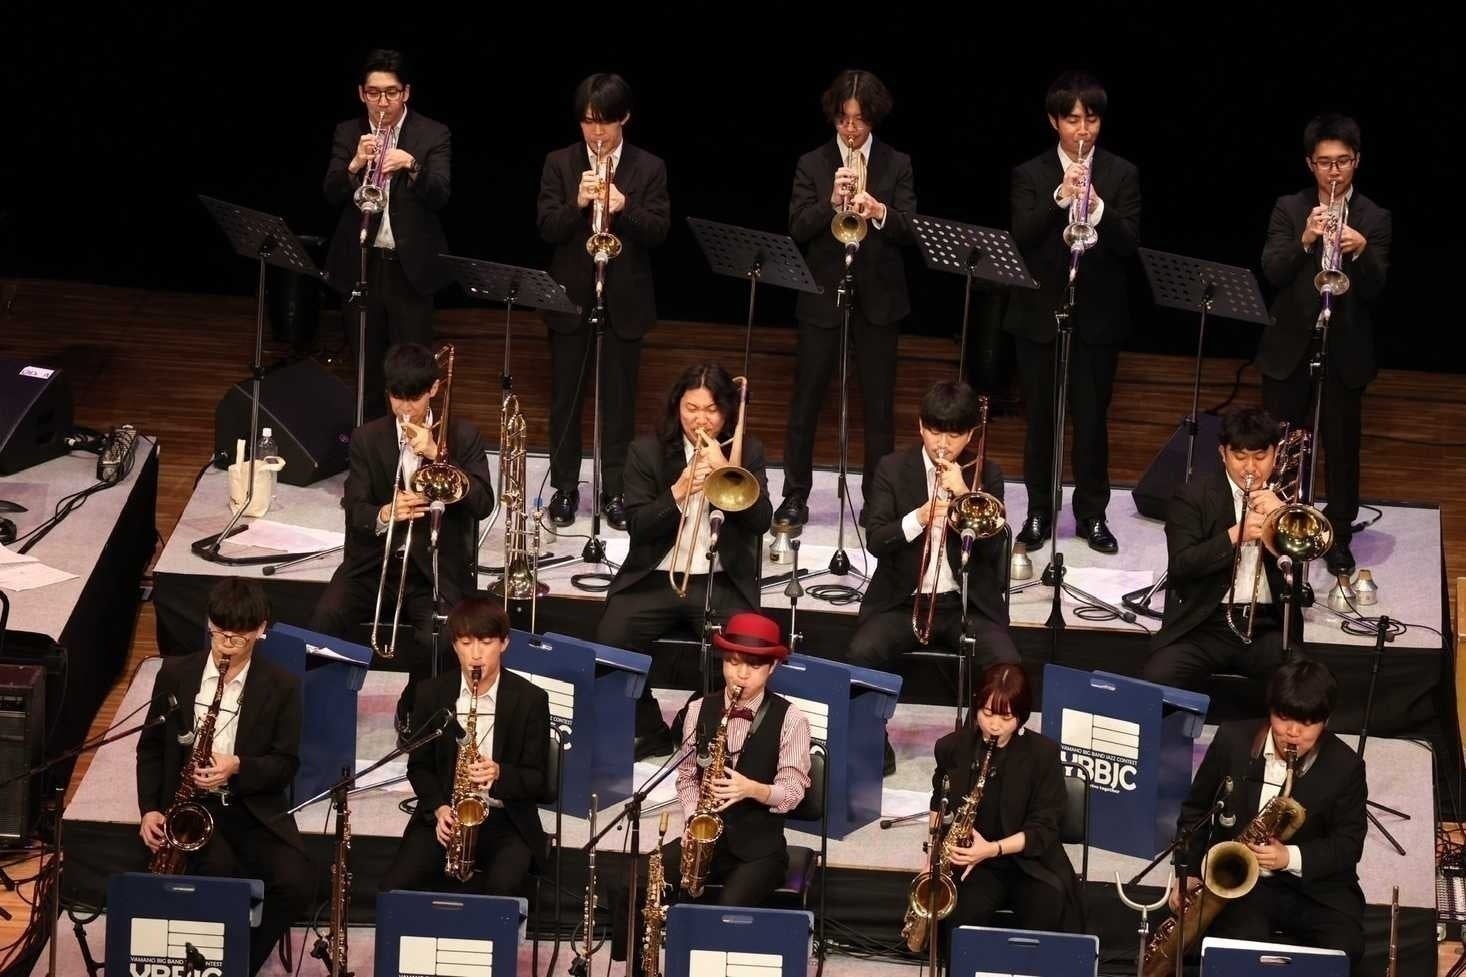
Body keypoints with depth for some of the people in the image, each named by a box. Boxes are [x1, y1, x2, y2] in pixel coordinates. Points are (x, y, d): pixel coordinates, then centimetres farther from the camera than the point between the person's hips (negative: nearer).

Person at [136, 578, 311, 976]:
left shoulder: (282, 686, 0)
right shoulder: (175, 674, 4)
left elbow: (286, 763, -1)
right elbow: (151, 747, 10)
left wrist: (238, 768, -20)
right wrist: (150, 809, -3)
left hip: (255, 808, 1)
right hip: (190, 804, 0)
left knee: (296, 885, -25)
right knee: (221, 871, -33)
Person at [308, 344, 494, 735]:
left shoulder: (462, 435, 4)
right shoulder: (367, 438, 7)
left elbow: (483, 504, -7)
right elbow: (354, 510, -1)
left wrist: (436, 456, -17)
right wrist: (385, 514, -25)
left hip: (436, 565, -1)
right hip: (375, 559, 1)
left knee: (437, 640, -30)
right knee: (324, 621, -28)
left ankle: (415, 707, 0)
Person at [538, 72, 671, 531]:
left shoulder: (649, 168, 0)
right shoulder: (560, 163, 0)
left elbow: (659, 230, -7)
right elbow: (547, 228, -6)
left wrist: (625, 208, -25)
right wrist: (577, 204, -25)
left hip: (625, 299, 0)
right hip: (571, 296, 0)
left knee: (619, 399, 4)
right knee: (566, 396, 6)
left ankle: (614, 489, 12)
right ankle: (564, 487, 16)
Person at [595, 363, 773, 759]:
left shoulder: (748, 452, 7)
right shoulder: (647, 451, 5)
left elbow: (761, 521, -4)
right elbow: (636, 526, -2)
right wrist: (677, 493, -18)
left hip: (722, 582, 0)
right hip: (655, 578, 0)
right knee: (610, 641, -25)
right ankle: (648, 730, -4)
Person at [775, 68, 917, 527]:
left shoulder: (897, 165, 4)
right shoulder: (813, 165, 2)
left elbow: (910, 230, -5)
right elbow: (797, 228, -6)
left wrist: (880, 212, -24)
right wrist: (831, 201, -22)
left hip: (878, 297, 0)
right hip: (822, 296, 0)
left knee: (879, 403, 4)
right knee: (806, 399, 2)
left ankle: (877, 499, 11)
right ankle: (795, 495, 11)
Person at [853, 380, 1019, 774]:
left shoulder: (986, 475, 5)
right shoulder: (893, 469, 3)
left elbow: (993, 546, -6)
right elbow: (876, 541, -7)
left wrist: (963, 494, -17)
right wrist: (919, 518, -25)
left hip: (969, 602, 0)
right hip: (903, 599, 0)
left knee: (1008, 665, -26)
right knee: (863, 653, -29)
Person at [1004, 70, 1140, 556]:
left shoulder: (1122, 175, 2)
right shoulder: (1030, 175, 1)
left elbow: (1129, 243, -8)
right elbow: (1021, 237, -12)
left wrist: (1096, 206, -25)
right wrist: (1060, 197, -26)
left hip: (1097, 315, 0)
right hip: (1039, 312, 0)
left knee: (1092, 418, 4)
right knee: (1040, 417, 7)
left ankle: (1092, 514, 13)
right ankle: (1039, 511, 16)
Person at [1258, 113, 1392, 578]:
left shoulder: (1374, 219, -1)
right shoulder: (1288, 209, 2)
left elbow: (1375, 289, -9)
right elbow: (1271, 272, -9)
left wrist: (1360, 251, -29)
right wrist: (1305, 240, -26)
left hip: (1345, 351, -1)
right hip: (1289, 347, 1)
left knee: (1342, 448, 5)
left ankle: (1339, 537, 16)